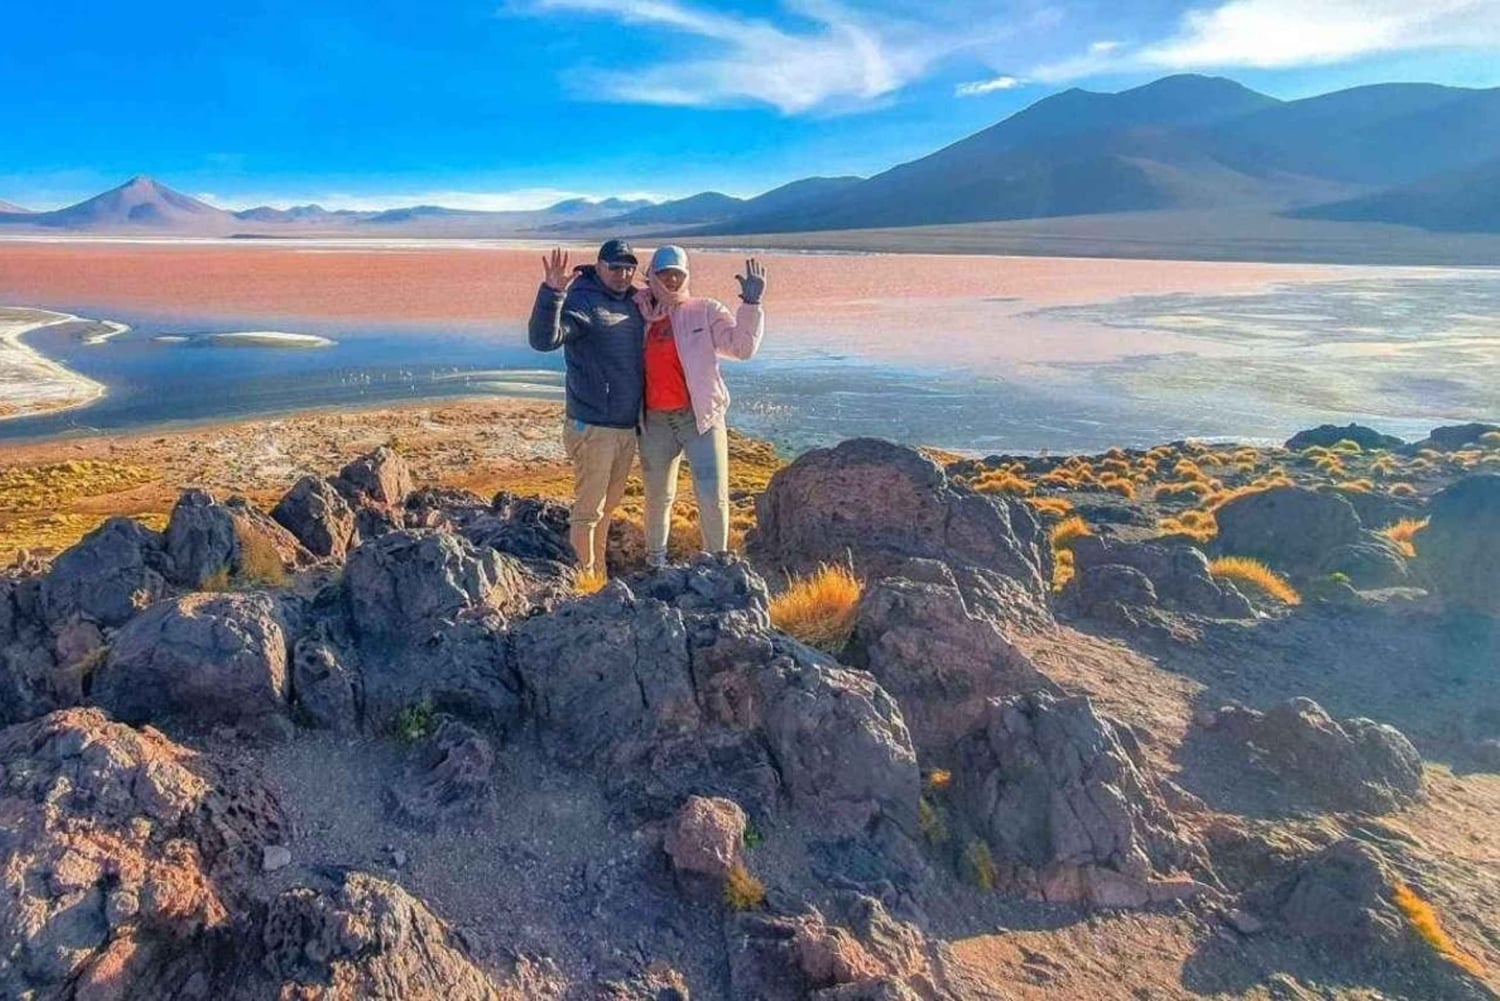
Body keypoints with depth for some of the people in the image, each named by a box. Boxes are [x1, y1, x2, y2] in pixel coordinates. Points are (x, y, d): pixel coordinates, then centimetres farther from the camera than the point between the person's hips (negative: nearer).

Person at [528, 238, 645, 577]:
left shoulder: (633, 302, 11)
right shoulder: (582, 301, -12)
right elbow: (543, 339, -28)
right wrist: (551, 292, -41)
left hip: (628, 426, 8)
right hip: (593, 428, -8)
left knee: (608, 507, 17)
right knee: (588, 509, 0)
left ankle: (599, 573, 29)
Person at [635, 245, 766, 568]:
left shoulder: (706, 311, 0)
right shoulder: (639, 314, 8)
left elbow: (742, 347, -9)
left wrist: (751, 304, -18)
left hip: (700, 417, -2)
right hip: (655, 421, 3)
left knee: (713, 497, -5)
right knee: (658, 496, 15)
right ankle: (655, 560, 35)